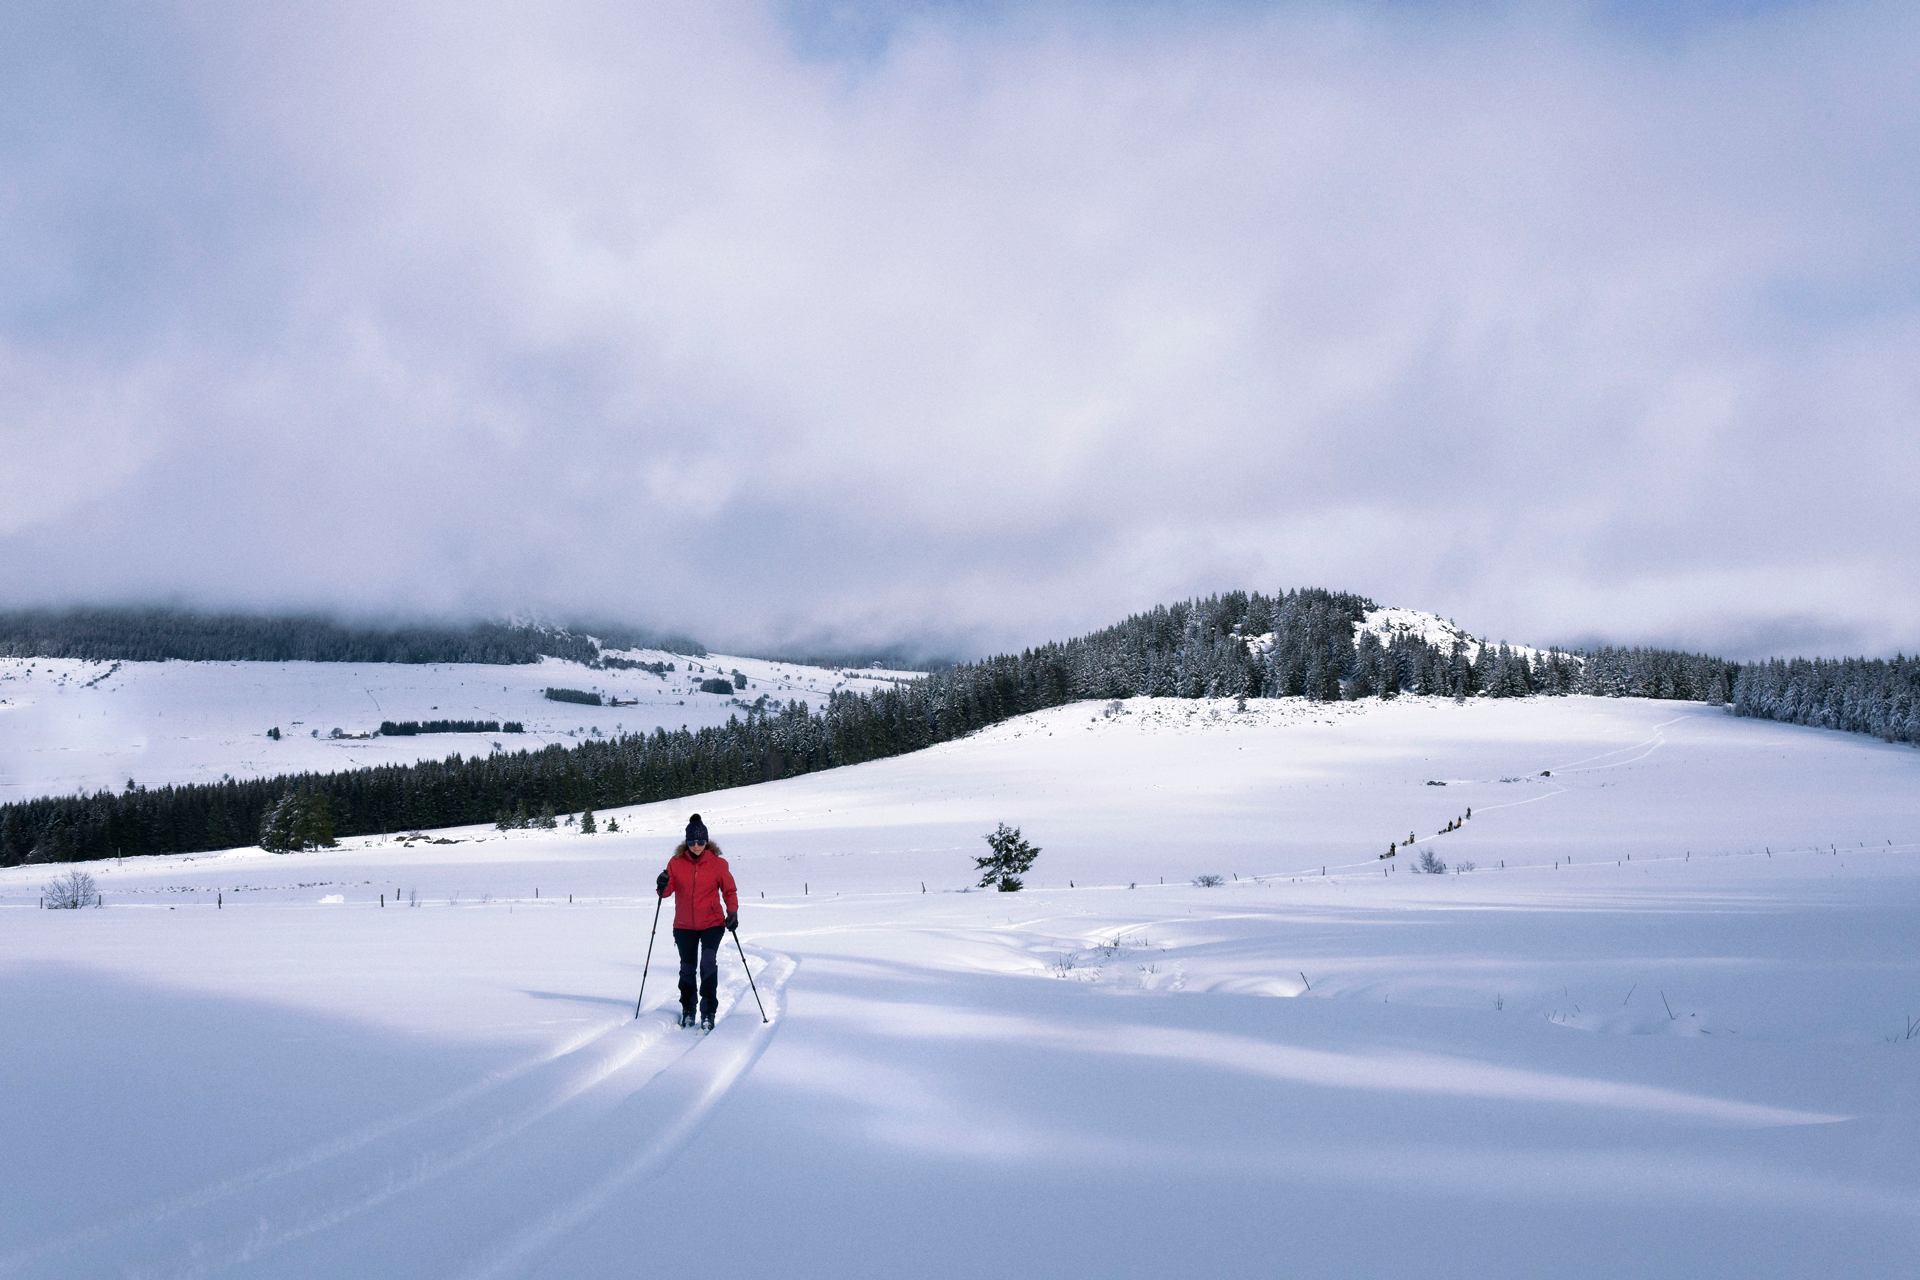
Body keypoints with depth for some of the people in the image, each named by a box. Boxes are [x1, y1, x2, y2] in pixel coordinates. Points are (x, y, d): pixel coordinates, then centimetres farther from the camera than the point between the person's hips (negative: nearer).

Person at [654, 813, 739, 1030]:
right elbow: (668, 890, -1)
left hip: (712, 924, -2)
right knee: (687, 967, 11)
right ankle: (687, 1010, 29)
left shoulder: (718, 863, -5)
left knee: (708, 963, -18)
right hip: (684, 926, 2)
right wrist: (663, 887, -24)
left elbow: (729, 890, 2)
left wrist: (733, 912, -11)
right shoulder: (676, 863, -3)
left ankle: (708, 1012, -13)